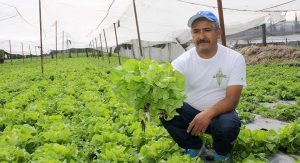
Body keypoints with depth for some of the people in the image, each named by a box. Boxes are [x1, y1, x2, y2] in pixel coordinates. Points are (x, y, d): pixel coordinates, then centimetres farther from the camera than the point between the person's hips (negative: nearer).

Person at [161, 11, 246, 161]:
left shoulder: (235, 59, -13)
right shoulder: (183, 61, -11)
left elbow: (232, 99, -19)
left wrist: (209, 113, -38)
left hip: (219, 112, -1)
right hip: (191, 112, 2)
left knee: (228, 125, -35)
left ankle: (221, 155, 3)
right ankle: (196, 149, 0)